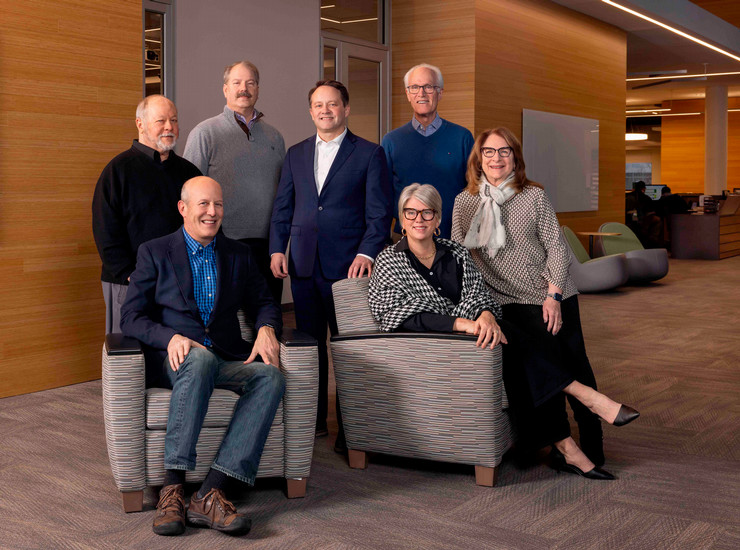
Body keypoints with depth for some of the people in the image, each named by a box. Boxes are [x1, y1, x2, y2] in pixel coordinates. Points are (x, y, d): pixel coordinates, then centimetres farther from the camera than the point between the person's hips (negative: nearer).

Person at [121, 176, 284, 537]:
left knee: (271, 377, -29)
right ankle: (172, 490, -37)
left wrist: (266, 329, -7)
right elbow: (131, 318, 0)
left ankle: (211, 494, -35)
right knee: (200, 359, -39)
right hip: (174, 358, -3)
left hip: (226, 359, 3)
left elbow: (264, 303, 18)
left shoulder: (238, 254, 17)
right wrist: (171, 337, -20)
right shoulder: (154, 253, 7)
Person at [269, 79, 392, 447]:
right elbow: (282, 207, 15)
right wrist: (277, 249, 3)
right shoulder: (295, 154, 15)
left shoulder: (369, 154, 1)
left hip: (346, 264, -4)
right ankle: (313, 420, 22)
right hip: (303, 264, 4)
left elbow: (379, 212, -4)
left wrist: (366, 253, -16)